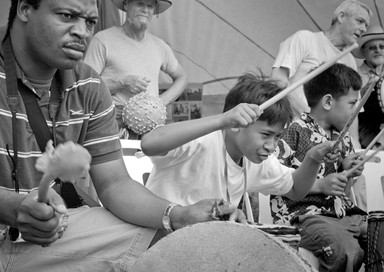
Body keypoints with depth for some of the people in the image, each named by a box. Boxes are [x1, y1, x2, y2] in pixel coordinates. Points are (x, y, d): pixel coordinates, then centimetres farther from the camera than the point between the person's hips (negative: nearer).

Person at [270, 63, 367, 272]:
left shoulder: (343, 138, 17)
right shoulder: (294, 130, -7)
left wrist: (348, 172, 3)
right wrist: (319, 185, -15)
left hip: (343, 213, 8)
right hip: (302, 214, -8)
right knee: (348, 251, -32)